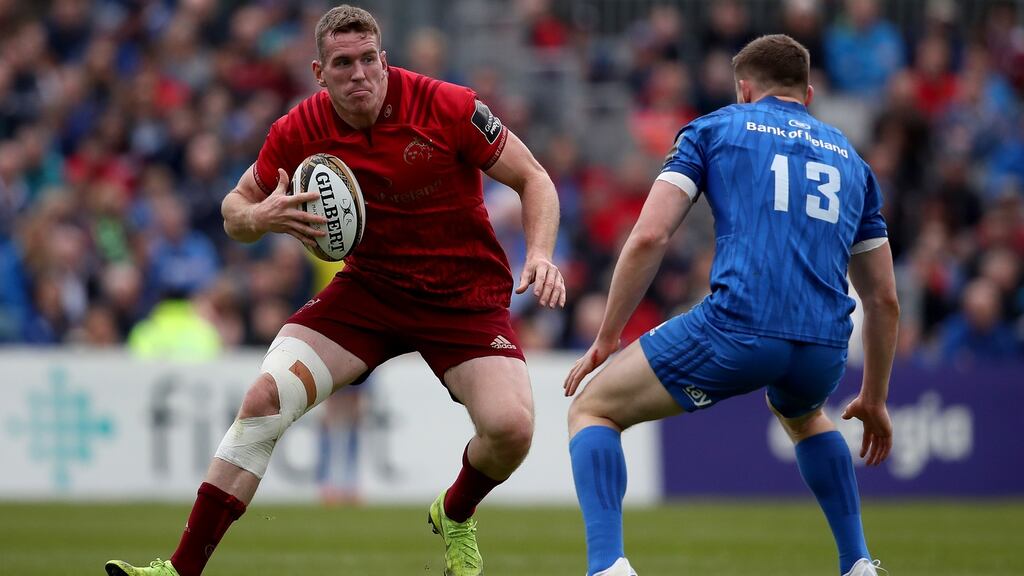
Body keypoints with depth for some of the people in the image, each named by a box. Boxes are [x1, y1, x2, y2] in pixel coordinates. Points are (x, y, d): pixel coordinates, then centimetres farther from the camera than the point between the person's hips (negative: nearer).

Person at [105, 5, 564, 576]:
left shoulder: (449, 108, -18)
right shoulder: (300, 131, -10)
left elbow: (534, 180, -8)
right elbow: (236, 208, 3)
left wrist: (540, 254, -26)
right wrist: (259, 217, -22)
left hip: (466, 294, -2)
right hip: (370, 287, 2)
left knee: (510, 426, -24)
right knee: (267, 396, -17)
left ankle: (456, 515, 15)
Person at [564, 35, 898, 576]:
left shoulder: (713, 129, 15)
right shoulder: (849, 159, 27)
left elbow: (649, 237, 3)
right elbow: (884, 300, 27)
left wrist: (606, 339, 11)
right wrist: (874, 400, 38)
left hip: (735, 328, -5)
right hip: (824, 350, 5)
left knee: (592, 409, 12)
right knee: (801, 414, 41)